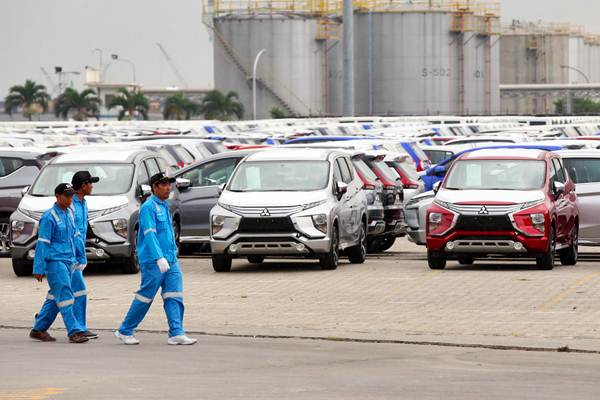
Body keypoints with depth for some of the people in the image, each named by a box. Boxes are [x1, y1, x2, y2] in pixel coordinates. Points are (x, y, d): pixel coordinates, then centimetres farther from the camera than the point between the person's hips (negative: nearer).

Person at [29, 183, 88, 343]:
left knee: (55, 296, 10)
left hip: (67, 261, 8)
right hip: (54, 261, -8)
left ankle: (39, 329, 19)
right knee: (64, 295, -12)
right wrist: (39, 269, -13)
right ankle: (74, 331, -14)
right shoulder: (49, 217, -10)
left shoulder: (69, 213, 14)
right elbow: (42, 244, -11)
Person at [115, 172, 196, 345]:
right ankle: (125, 331, 12)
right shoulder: (148, 207, -11)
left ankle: (176, 334, -4)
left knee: (174, 297, -1)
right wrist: (159, 258, -30)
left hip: (171, 260, 8)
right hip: (153, 261, -8)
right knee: (145, 297, 0)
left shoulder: (164, 206, 16)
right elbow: (150, 234, -21)